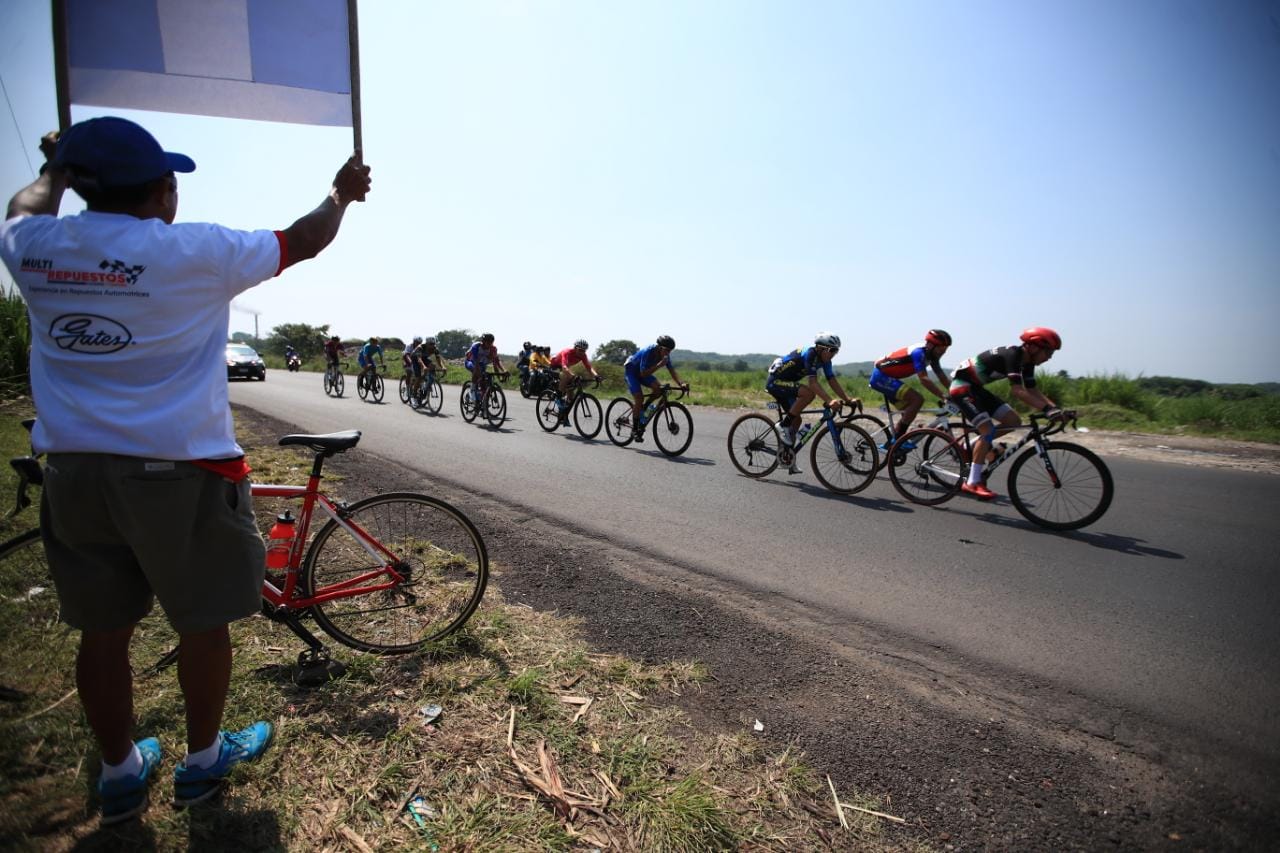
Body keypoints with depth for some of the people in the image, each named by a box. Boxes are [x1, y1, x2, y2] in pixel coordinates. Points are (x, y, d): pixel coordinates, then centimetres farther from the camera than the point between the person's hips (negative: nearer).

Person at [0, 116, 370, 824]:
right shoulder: (196, 251, -11)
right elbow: (302, 241, 2)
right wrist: (341, 193, 20)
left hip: (72, 470, 6)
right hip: (180, 471, -5)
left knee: (102, 631, 17)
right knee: (203, 625, 13)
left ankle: (120, 773, 34)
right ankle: (202, 760, 31)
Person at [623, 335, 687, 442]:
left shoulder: (665, 355, -14)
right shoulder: (647, 352, -34)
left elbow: (672, 371, -14)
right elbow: (643, 374, -36)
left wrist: (681, 384, -29)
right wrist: (659, 365, -43)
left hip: (642, 372, 6)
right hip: (631, 370, -6)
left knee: (657, 387, -20)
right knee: (639, 398, -19)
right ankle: (634, 429, -9)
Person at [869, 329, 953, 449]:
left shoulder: (931, 354, 4)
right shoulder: (919, 352, -24)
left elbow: (942, 377, 5)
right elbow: (924, 379, -32)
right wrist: (944, 396, -35)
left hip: (887, 378, 10)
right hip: (881, 377, -10)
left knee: (909, 411, 11)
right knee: (917, 399, -20)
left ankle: (890, 444, 19)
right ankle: (897, 439, -15)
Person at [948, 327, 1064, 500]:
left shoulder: (1027, 361, 4)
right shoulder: (1012, 355, -24)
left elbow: (1033, 391, 6)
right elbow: (1017, 390, -33)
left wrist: (1055, 408, -8)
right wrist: (1047, 408, -36)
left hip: (975, 387, 10)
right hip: (962, 385, -10)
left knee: (1013, 421, 3)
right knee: (988, 430, -18)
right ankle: (972, 483, -13)